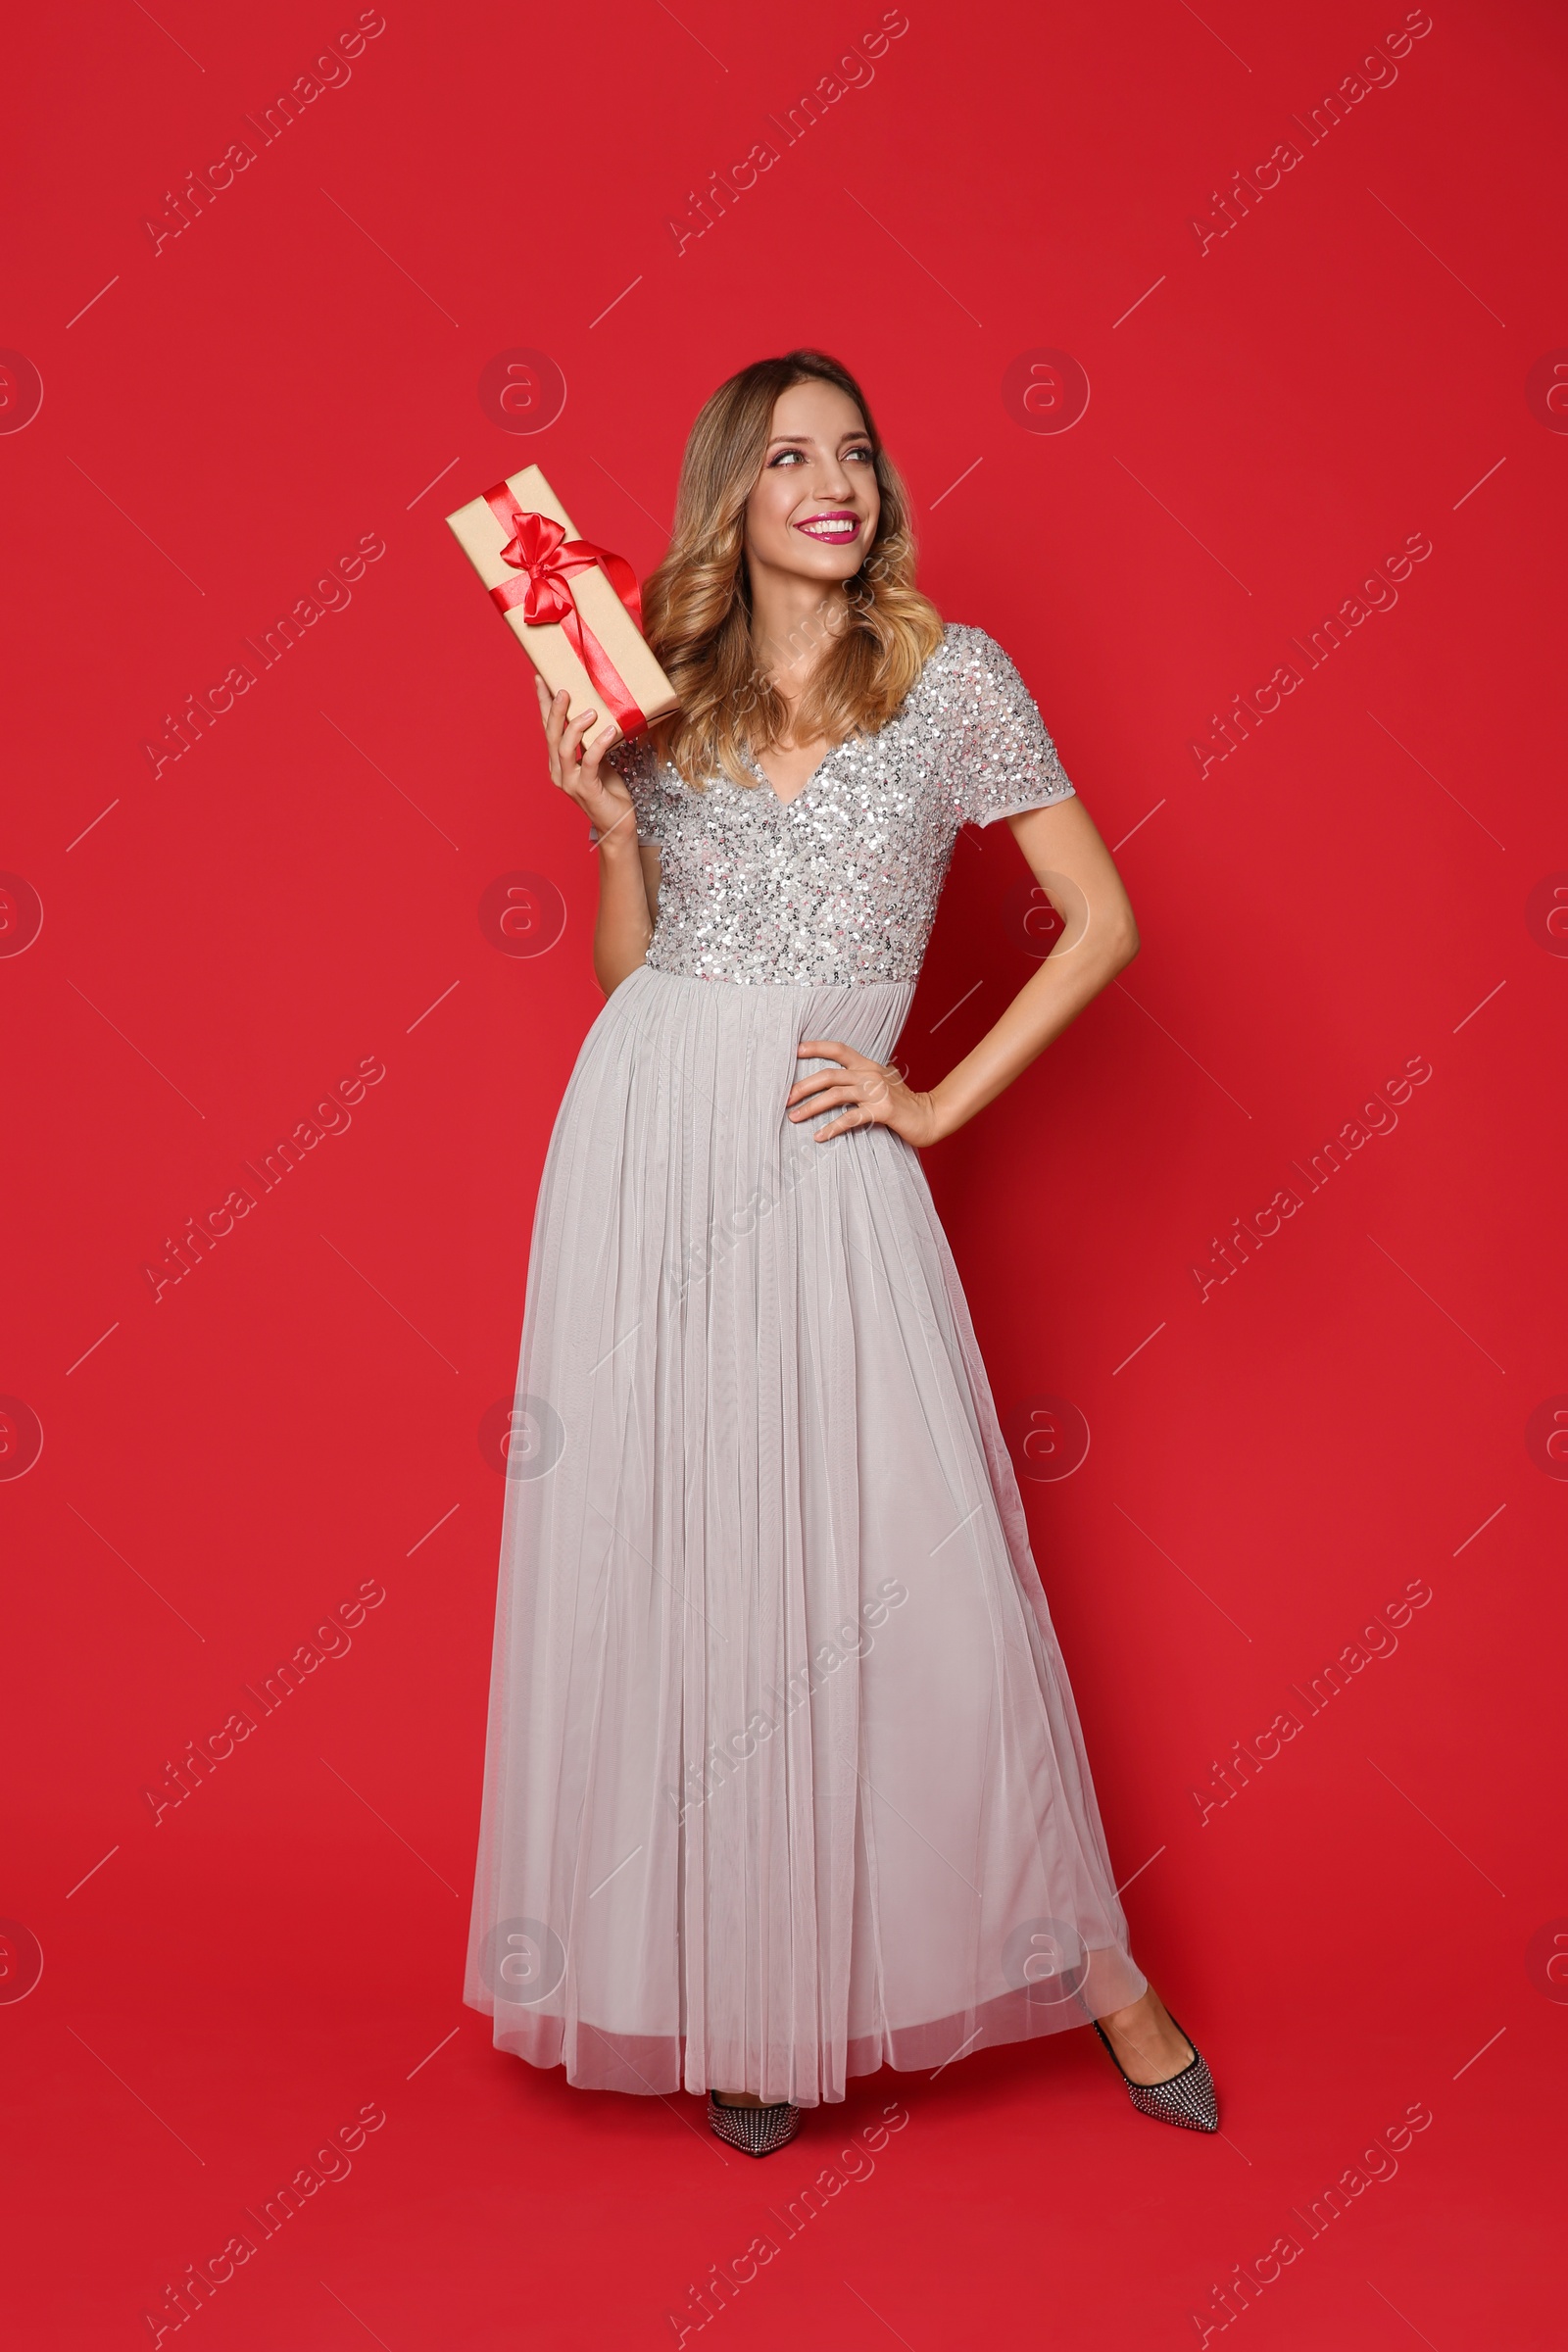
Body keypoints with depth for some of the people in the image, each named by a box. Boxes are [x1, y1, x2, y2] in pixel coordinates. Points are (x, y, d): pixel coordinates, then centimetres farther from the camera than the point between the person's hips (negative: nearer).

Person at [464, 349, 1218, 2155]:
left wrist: (941, 1101, -4)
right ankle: (728, 2000, 20)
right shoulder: (668, 696, 11)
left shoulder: (950, 675, 3)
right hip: (646, 1142, 3)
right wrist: (612, 821, -2)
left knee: (912, 1558, -3)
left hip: (823, 1164, -3)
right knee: (669, 1565, 4)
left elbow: (1102, 922, 1)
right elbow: (628, 968, 14)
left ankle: (1091, 1967, 16)